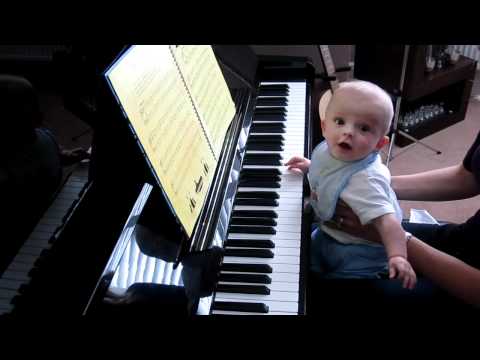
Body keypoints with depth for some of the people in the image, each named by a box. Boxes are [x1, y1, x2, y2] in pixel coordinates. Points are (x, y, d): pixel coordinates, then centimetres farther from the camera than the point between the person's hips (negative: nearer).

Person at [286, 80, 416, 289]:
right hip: (327, 234, 8)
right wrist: (310, 168, 6)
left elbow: (386, 221, -46)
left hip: (360, 250, -8)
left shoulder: (366, 180, -37)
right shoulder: (326, 150, -13)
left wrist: (397, 256, -59)